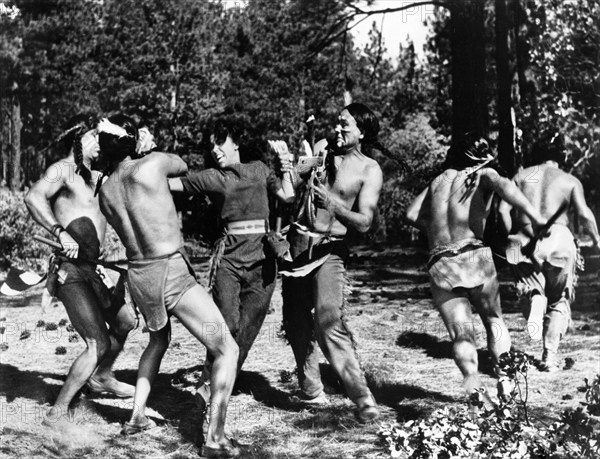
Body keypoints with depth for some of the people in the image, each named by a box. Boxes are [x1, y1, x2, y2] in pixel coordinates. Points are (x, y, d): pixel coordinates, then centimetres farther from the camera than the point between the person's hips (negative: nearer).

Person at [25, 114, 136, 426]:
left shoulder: (94, 177, 19)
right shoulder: (61, 170, -7)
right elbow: (33, 198, -25)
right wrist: (60, 233, -34)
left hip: (90, 271, 9)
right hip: (71, 271, -9)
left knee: (125, 320, 22)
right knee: (98, 345, -16)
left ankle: (100, 378, 42)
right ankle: (57, 413, -6)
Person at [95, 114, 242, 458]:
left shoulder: (105, 191, 6)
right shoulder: (154, 163, -10)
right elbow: (185, 168, 12)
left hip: (138, 275, 7)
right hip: (171, 274, -7)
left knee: (159, 340, 34)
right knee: (227, 349, -3)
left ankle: (138, 416, 32)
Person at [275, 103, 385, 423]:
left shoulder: (370, 171, -5)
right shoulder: (321, 151, 9)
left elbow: (364, 222, -12)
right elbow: (292, 186, 8)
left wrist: (333, 203, -26)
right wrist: (287, 168, -12)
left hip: (329, 250, -5)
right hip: (298, 241, 6)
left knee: (329, 321, -21)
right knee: (295, 320, 11)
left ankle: (363, 398, -16)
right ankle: (311, 390, 26)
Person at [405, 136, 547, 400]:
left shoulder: (439, 180, 20)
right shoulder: (482, 176, 8)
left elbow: (412, 214, 14)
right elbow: (503, 185, -15)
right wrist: (536, 218, -23)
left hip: (439, 265, 2)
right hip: (474, 256, -2)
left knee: (460, 333, -1)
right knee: (494, 320, 20)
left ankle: (471, 378, -28)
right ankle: (505, 379, 7)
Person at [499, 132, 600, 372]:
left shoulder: (521, 176, 11)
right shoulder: (570, 181, 6)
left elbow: (503, 210, 0)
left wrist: (511, 237, 9)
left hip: (526, 241, 0)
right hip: (558, 240, 0)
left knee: (530, 286, 13)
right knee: (559, 301, 15)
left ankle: (534, 299, -25)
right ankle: (550, 356, 11)